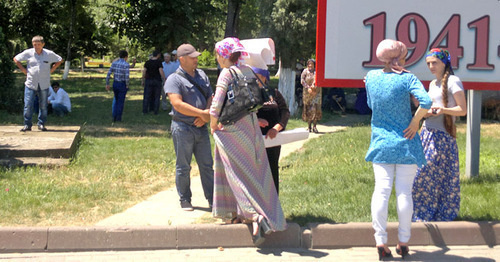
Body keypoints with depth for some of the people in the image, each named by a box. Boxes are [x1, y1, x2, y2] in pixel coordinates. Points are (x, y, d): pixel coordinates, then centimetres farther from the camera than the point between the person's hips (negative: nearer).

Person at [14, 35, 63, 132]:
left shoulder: (49, 54, 0)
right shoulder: (28, 53, -1)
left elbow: (59, 60, 16)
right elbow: (16, 59, 11)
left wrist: (51, 70, 6)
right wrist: (23, 70, 4)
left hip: (44, 85, 1)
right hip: (30, 84, -1)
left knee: (43, 106, 5)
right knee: (28, 105, -5)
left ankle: (41, 124, 16)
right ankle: (27, 125, 4)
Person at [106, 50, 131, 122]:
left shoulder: (114, 63, 0)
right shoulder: (126, 65, -15)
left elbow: (108, 74, -1)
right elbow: (127, 77, -22)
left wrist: (107, 84, 7)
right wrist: (127, 85, -6)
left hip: (115, 84, 5)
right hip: (123, 84, -4)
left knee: (116, 99, 23)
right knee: (121, 101, 9)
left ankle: (114, 116, 13)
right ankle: (118, 118, 13)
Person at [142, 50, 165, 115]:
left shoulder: (147, 62, 2)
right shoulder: (159, 62, -8)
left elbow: (144, 72, 0)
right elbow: (161, 72, -15)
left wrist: (143, 81, 8)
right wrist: (164, 80, -9)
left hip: (148, 80, 3)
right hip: (157, 80, -3)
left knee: (147, 96, 6)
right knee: (157, 96, 6)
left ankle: (145, 110, 3)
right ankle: (156, 111, 6)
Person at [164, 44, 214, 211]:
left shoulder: (201, 75, 13)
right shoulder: (174, 79, -9)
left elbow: (210, 97, 12)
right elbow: (178, 105, -20)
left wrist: (204, 117, -6)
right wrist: (202, 113, -18)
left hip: (201, 127, 6)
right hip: (183, 127, -6)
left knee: (207, 165, 8)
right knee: (183, 167, 3)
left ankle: (212, 198, 14)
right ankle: (185, 200, 14)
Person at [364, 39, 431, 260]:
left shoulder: (371, 77, 2)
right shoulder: (407, 79, -9)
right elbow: (425, 102, -23)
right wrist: (415, 122, -11)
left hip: (381, 142, 3)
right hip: (405, 142, -3)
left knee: (381, 191, 1)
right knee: (404, 192, 4)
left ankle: (380, 242, -2)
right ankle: (403, 242, 10)